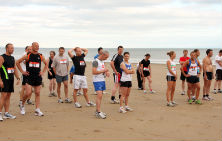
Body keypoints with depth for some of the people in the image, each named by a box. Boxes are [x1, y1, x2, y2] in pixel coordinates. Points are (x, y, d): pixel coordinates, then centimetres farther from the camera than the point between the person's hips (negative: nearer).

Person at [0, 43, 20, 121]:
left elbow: (15, 69, 21)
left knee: (8, 96, 8)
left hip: (11, 79, 7)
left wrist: (18, 78, 10)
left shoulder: (12, 58, 15)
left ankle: (6, 113, 13)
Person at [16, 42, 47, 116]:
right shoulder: (27, 56, -2)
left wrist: (43, 72, 9)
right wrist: (22, 71, -1)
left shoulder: (41, 56, 6)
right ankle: (22, 105, 16)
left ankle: (37, 110, 8)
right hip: (29, 77, -3)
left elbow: (46, 64, 21)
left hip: (38, 77, 3)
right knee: (28, 93, -10)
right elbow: (17, 62, 4)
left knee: (37, 93, 4)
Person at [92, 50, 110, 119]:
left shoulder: (102, 61, 16)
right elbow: (94, 72, -20)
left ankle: (97, 111, 17)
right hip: (97, 81, -9)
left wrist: (107, 72, 6)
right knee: (99, 95, -16)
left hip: (102, 80, 9)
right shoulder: (96, 61, -12)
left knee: (100, 96, 10)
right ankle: (98, 112, -16)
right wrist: (103, 71, -16)